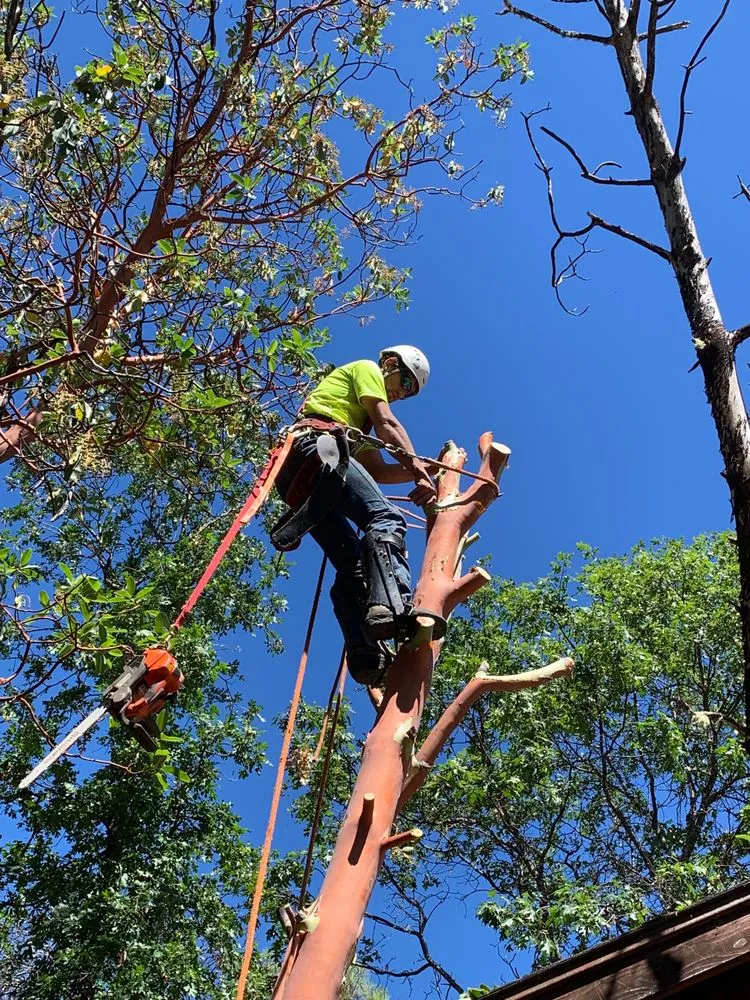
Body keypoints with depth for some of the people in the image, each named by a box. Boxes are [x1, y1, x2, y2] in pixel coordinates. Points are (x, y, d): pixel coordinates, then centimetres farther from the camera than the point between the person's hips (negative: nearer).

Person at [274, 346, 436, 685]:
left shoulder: (360, 416, 43)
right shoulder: (365, 369, 20)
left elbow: (378, 471, 32)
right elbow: (388, 424, 5)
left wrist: (418, 471, 25)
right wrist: (419, 471, 2)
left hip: (297, 480, 9)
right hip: (316, 445, -9)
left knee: (352, 563, -4)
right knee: (387, 518, -27)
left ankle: (364, 654, -21)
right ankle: (391, 605, -51)